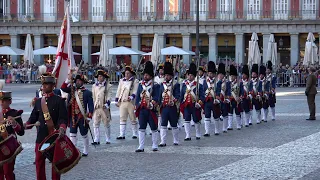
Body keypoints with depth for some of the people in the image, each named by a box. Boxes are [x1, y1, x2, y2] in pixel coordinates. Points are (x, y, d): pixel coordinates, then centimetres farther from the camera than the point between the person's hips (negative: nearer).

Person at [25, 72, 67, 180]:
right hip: (41, 136, 4)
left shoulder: (59, 101, -4)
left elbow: (63, 118, -12)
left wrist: (62, 128, -30)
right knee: (39, 161, 6)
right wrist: (26, 125, -7)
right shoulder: (38, 101, 11)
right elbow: (33, 117, 11)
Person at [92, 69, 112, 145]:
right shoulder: (94, 86, 12)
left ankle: (108, 140, 14)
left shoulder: (108, 86, 2)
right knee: (96, 124, -3)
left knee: (106, 124, 6)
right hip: (96, 107, 3)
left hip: (104, 107, -3)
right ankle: (96, 140, -2)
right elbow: (93, 97, 15)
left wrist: (107, 104, -18)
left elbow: (109, 96, -4)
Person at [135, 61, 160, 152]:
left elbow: (156, 98, -7)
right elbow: (138, 96, 12)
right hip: (142, 110, 3)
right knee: (141, 128, 1)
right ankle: (141, 147, 3)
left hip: (151, 110, -3)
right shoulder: (140, 84, 10)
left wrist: (153, 104, -23)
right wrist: (137, 107, 6)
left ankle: (155, 146, 17)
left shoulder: (155, 85, -2)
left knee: (154, 129, 6)